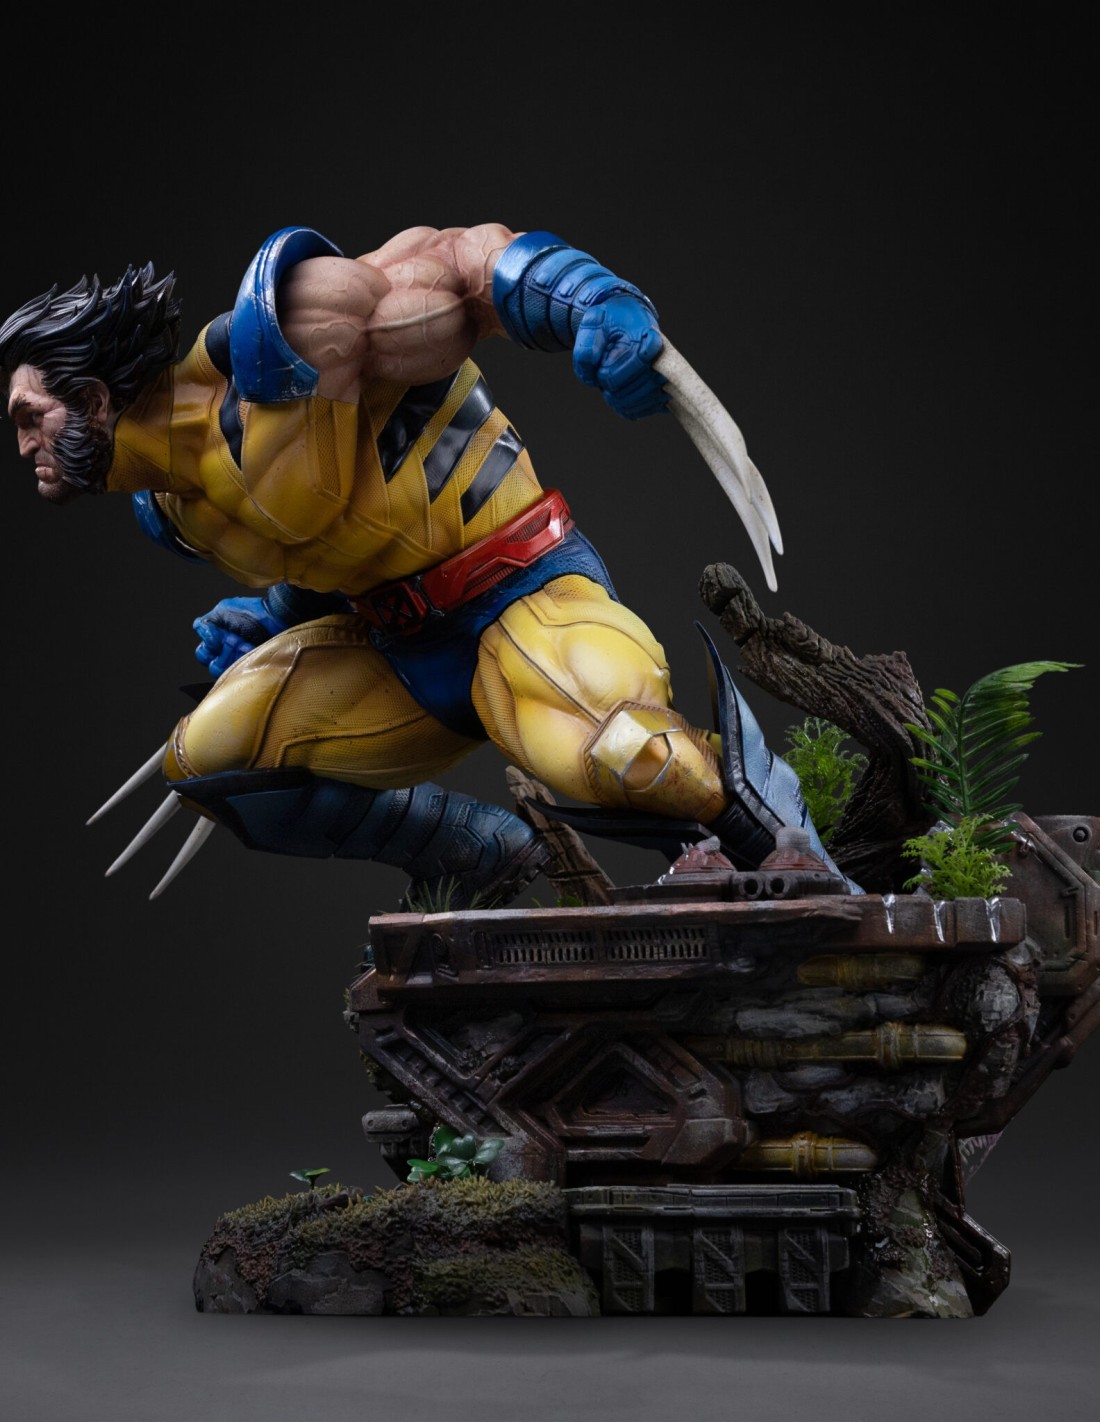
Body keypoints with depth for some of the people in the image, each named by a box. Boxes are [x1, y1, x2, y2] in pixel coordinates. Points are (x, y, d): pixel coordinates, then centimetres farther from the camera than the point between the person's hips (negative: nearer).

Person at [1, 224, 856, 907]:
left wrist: (596, 300, -39)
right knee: (203, 763, -3)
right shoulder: (174, 510, 9)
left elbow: (458, 267, -22)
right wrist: (256, 624, 11)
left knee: (608, 754, -37)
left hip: (519, 592, -9)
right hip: (395, 648, 9)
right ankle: (488, 856, 0)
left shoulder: (271, 343, -18)